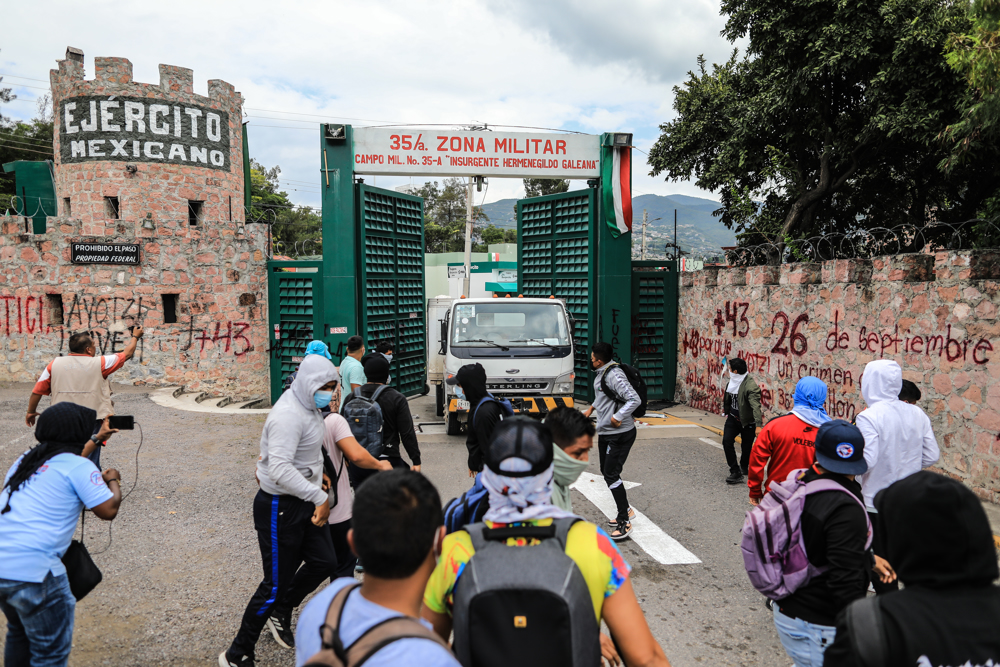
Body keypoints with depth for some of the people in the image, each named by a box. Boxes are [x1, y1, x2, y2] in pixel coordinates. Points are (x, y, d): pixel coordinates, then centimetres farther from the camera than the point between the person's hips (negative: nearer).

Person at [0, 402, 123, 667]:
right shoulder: (78, 467, -8)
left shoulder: (27, 459, 16)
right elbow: (108, 510, -9)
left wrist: (97, 440, 47)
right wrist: (113, 481, 9)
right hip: (31, 570, -8)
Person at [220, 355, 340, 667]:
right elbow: (280, 470, -34)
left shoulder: (310, 408, 6)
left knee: (325, 562, 14)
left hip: (304, 501, 9)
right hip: (279, 508, -9)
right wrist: (320, 497, -32)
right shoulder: (288, 415, -26)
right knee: (276, 583, 1)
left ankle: (280, 612, 36)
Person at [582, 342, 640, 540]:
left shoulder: (614, 376, -22)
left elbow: (634, 400, -28)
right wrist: (591, 408, 26)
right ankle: (625, 509, 32)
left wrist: (617, 417, -27)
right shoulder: (601, 374, 9)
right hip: (605, 432, 10)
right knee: (606, 471, 17)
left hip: (620, 434, -10)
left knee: (611, 475, -11)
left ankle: (624, 522, -2)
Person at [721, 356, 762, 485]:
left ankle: (744, 466, 39)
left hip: (748, 422, -6)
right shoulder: (732, 382, 1)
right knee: (727, 441, -11)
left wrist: (758, 425, -42)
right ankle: (735, 472, -6)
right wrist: (726, 411, 27)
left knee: (746, 446, 7)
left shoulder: (751, 385, -25)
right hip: (733, 418, 6)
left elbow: (755, 406, -34)